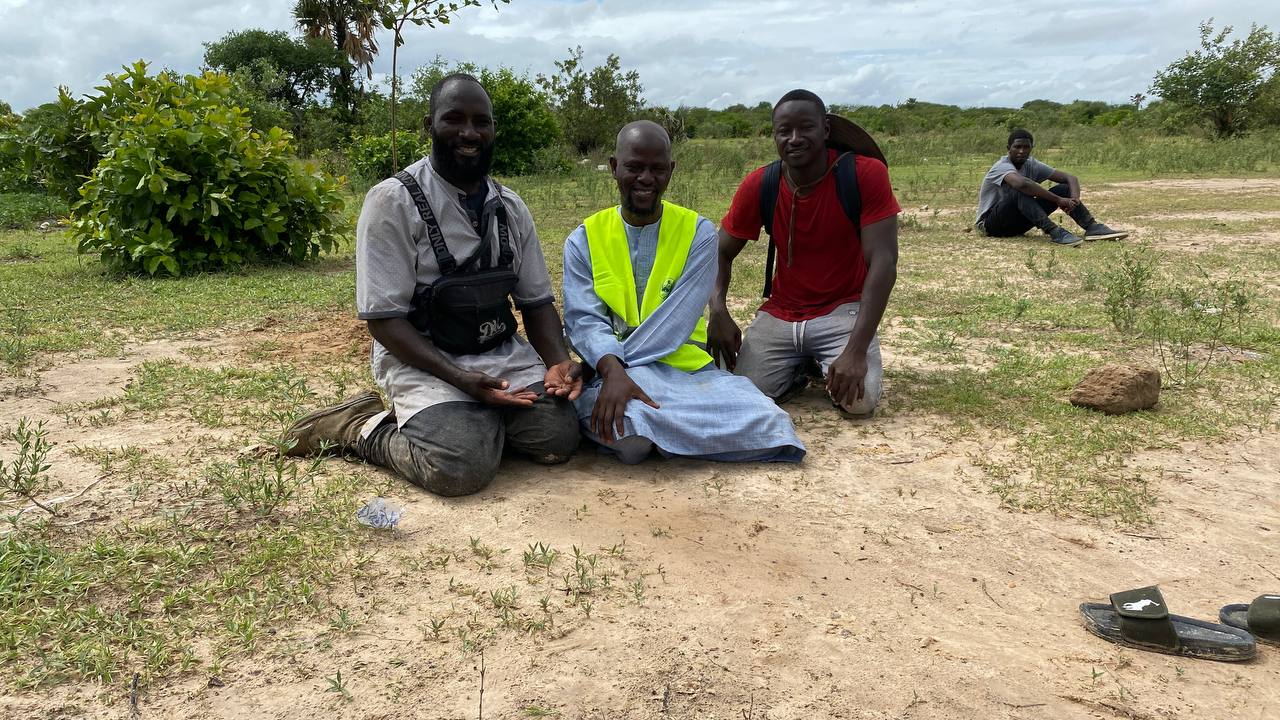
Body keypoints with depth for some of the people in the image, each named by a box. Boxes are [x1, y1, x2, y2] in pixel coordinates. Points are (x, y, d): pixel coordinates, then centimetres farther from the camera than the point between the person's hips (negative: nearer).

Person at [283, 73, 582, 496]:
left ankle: (474, 418, 9)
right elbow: (384, 318, -14)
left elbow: (536, 301, 10)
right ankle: (363, 428, -1)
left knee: (558, 437, -18)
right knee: (462, 465, -29)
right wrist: (460, 378, -25)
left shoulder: (510, 208, 7)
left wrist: (559, 361, -11)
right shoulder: (393, 201, -11)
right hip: (422, 361, -5)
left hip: (503, 356, 6)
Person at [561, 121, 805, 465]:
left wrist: (605, 365, -17)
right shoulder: (584, 240, 7)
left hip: (686, 367, 2)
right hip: (611, 371, -1)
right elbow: (585, 319, -4)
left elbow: (678, 318, -8)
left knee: (764, 421, -26)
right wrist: (612, 370, -26)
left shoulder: (698, 233, 3)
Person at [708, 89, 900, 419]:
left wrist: (856, 350, -28)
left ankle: (826, 365, 11)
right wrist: (718, 311, -21)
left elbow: (883, 263, -20)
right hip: (780, 313, 2)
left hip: (843, 310, -2)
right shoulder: (758, 185, -8)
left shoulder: (866, 174, -16)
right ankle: (801, 365, 15)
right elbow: (721, 254, 1)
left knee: (860, 400, -25)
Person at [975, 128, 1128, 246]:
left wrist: (1074, 198, -23)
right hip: (990, 224, -7)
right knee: (1021, 190, -36)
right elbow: (1022, 183, -44)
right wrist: (1058, 200, -40)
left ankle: (1091, 227, -17)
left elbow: (1070, 178, -1)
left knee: (1064, 189, -6)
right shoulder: (1002, 166, -21)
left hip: (1016, 222, 7)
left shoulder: (1032, 165, 1)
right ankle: (1054, 232, -41)